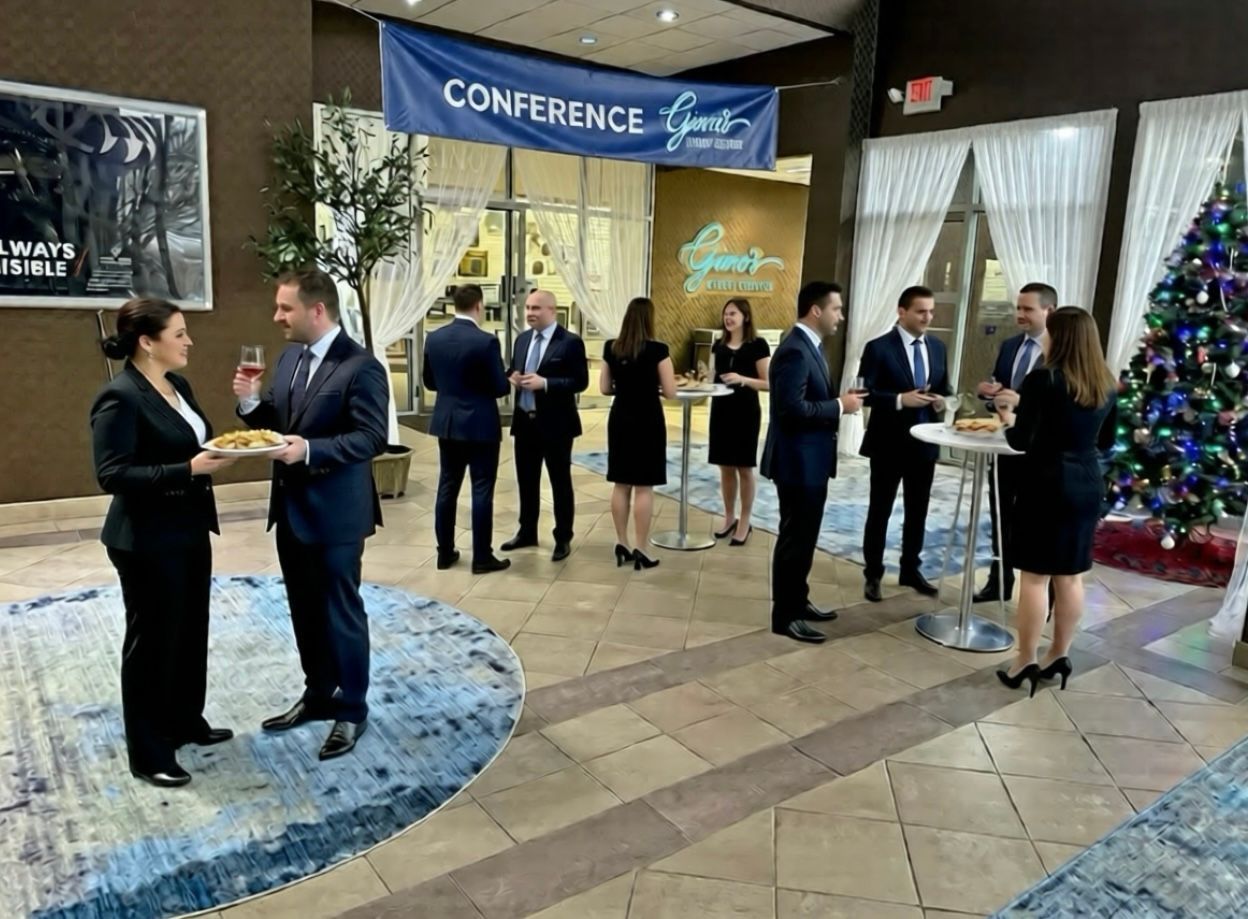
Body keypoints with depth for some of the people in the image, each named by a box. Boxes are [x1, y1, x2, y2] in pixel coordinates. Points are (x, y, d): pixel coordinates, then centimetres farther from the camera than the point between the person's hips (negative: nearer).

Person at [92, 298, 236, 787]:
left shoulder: (179, 385, 8)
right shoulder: (119, 398, -18)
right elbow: (111, 475, -23)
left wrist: (218, 451, -5)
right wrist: (189, 470, -27)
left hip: (189, 531, 9)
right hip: (148, 542, -8)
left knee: (190, 632, 18)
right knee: (152, 640, 4)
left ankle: (186, 721, 37)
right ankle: (148, 753, 20)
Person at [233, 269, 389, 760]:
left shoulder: (361, 366, -16)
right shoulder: (289, 358, 9)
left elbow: (371, 437, -21)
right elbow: (276, 424, 13)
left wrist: (310, 450, -30)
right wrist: (251, 401, -7)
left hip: (335, 513, -8)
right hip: (291, 508, 8)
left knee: (341, 612, 5)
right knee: (304, 610, 19)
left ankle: (351, 709, 22)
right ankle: (318, 694, 36)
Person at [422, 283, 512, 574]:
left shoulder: (434, 338, 1)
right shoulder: (486, 341, -16)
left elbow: (429, 382, 10)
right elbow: (500, 388, -13)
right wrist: (508, 379, 8)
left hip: (446, 423, 6)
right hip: (480, 425, -6)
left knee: (447, 487, 12)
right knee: (481, 490, 2)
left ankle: (445, 553, 20)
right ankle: (482, 557, 7)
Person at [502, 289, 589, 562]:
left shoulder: (571, 342, -10)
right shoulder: (522, 340, 10)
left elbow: (580, 382, -14)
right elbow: (513, 371, 19)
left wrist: (544, 383, -24)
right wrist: (512, 377, -5)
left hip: (555, 424, -6)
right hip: (525, 422, 6)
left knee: (560, 482, 5)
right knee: (526, 480, 16)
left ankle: (563, 539, 16)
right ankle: (527, 532, 31)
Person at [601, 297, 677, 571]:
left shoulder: (611, 348, 0)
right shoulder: (657, 350, -13)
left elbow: (605, 388, 6)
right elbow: (670, 392, -11)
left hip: (620, 419, 5)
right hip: (648, 420, -5)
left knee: (621, 484, 12)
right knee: (644, 487, 1)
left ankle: (621, 544, 19)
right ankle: (639, 549, 6)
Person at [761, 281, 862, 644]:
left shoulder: (809, 346, 13)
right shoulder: (795, 350, -20)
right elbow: (793, 408, -28)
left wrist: (839, 402, 1)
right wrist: (839, 406, -18)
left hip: (811, 460, 11)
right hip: (798, 462, -10)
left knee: (804, 536, 19)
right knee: (795, 538, -1)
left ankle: (798, 601, 32)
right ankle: (785, 615, 11)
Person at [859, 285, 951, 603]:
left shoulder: (937, 347, 8)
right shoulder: (879, 347, -10)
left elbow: (943, 388, 15)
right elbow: (866, 394, -14)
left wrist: (942, 401, -7)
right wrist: (900, 400, -25)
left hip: (925, 442, 5)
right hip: (889, 442, -5)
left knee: (918, 511, 14)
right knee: (880, 511, 6)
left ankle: (911, 569, 29)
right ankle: (873, 574, 17)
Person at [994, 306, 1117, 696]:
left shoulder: (1043, 379, -14)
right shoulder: (1107, 385, 7)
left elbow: (1021, 441, -13)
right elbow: (1105, 441, 17)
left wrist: (1008, 417, 5)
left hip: (1048, 484, -7)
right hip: (1087, 485, 7)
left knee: (1035, 576, 1)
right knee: (1071, 575, 13)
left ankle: (1026, 661, 8)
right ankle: (1059, 655, 24)